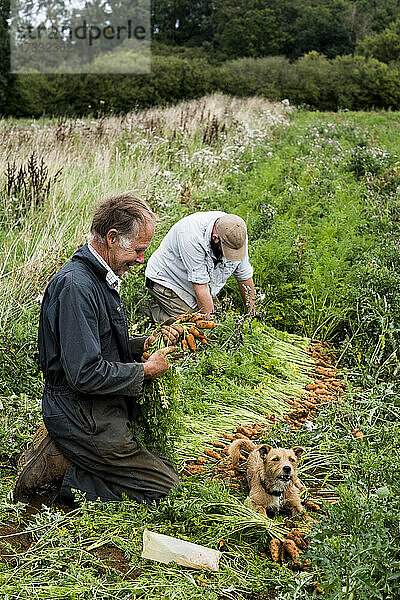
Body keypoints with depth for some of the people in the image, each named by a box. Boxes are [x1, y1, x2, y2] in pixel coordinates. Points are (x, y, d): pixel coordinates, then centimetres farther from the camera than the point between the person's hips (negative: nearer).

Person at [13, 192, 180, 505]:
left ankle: (56, 446, 13)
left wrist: (143, 344, 3)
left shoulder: (100, 278, 9)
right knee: (165, 485, -4)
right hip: (85, 418, -10)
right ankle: (57, 465, -4)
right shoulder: (75, 286, -24)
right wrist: (145, 370, -14)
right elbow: (85, 374, -27)